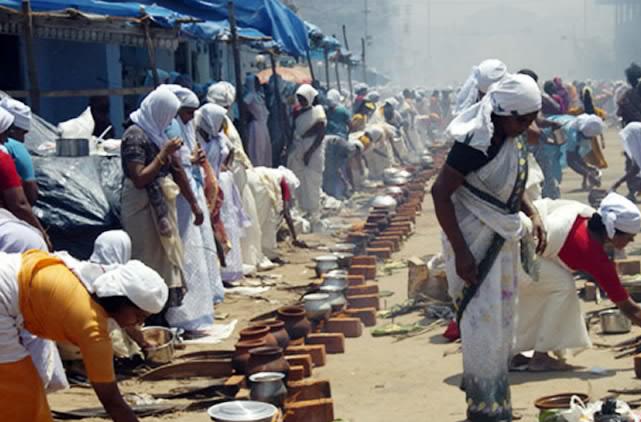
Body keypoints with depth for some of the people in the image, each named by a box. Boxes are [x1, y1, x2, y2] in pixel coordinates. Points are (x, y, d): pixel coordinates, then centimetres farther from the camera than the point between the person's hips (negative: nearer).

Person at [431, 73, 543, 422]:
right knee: (483, 322, -3)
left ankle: (485, 385, 34)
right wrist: (461, 252, -25)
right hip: (473, 239, -9)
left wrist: (533, 213, 3)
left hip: (503, 237, 9)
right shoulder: (477, 142, -24)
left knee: (502, 317, 17)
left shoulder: (513, 137, 1)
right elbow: (440, 193, -23)